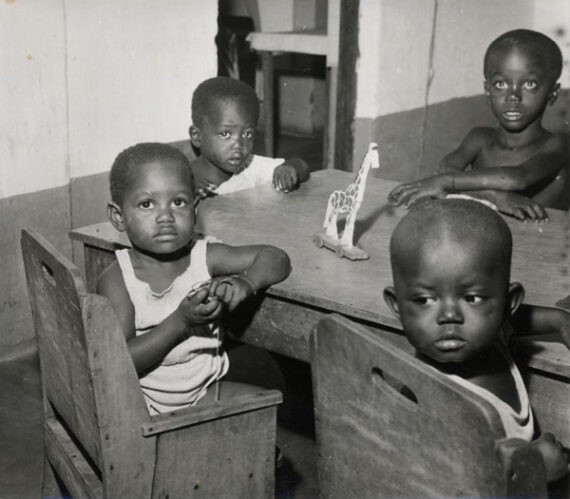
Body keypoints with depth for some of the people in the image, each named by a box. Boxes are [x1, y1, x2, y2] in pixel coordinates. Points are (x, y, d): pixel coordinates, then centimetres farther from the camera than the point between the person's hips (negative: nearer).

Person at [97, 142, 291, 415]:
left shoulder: (205, 256, -6)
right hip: (142, 401, -3)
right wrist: (180, 322, -28)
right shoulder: (117, 280, -15)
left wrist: (247, 284, -24)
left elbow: (276, 258, -3)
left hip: (204, 389, 4)